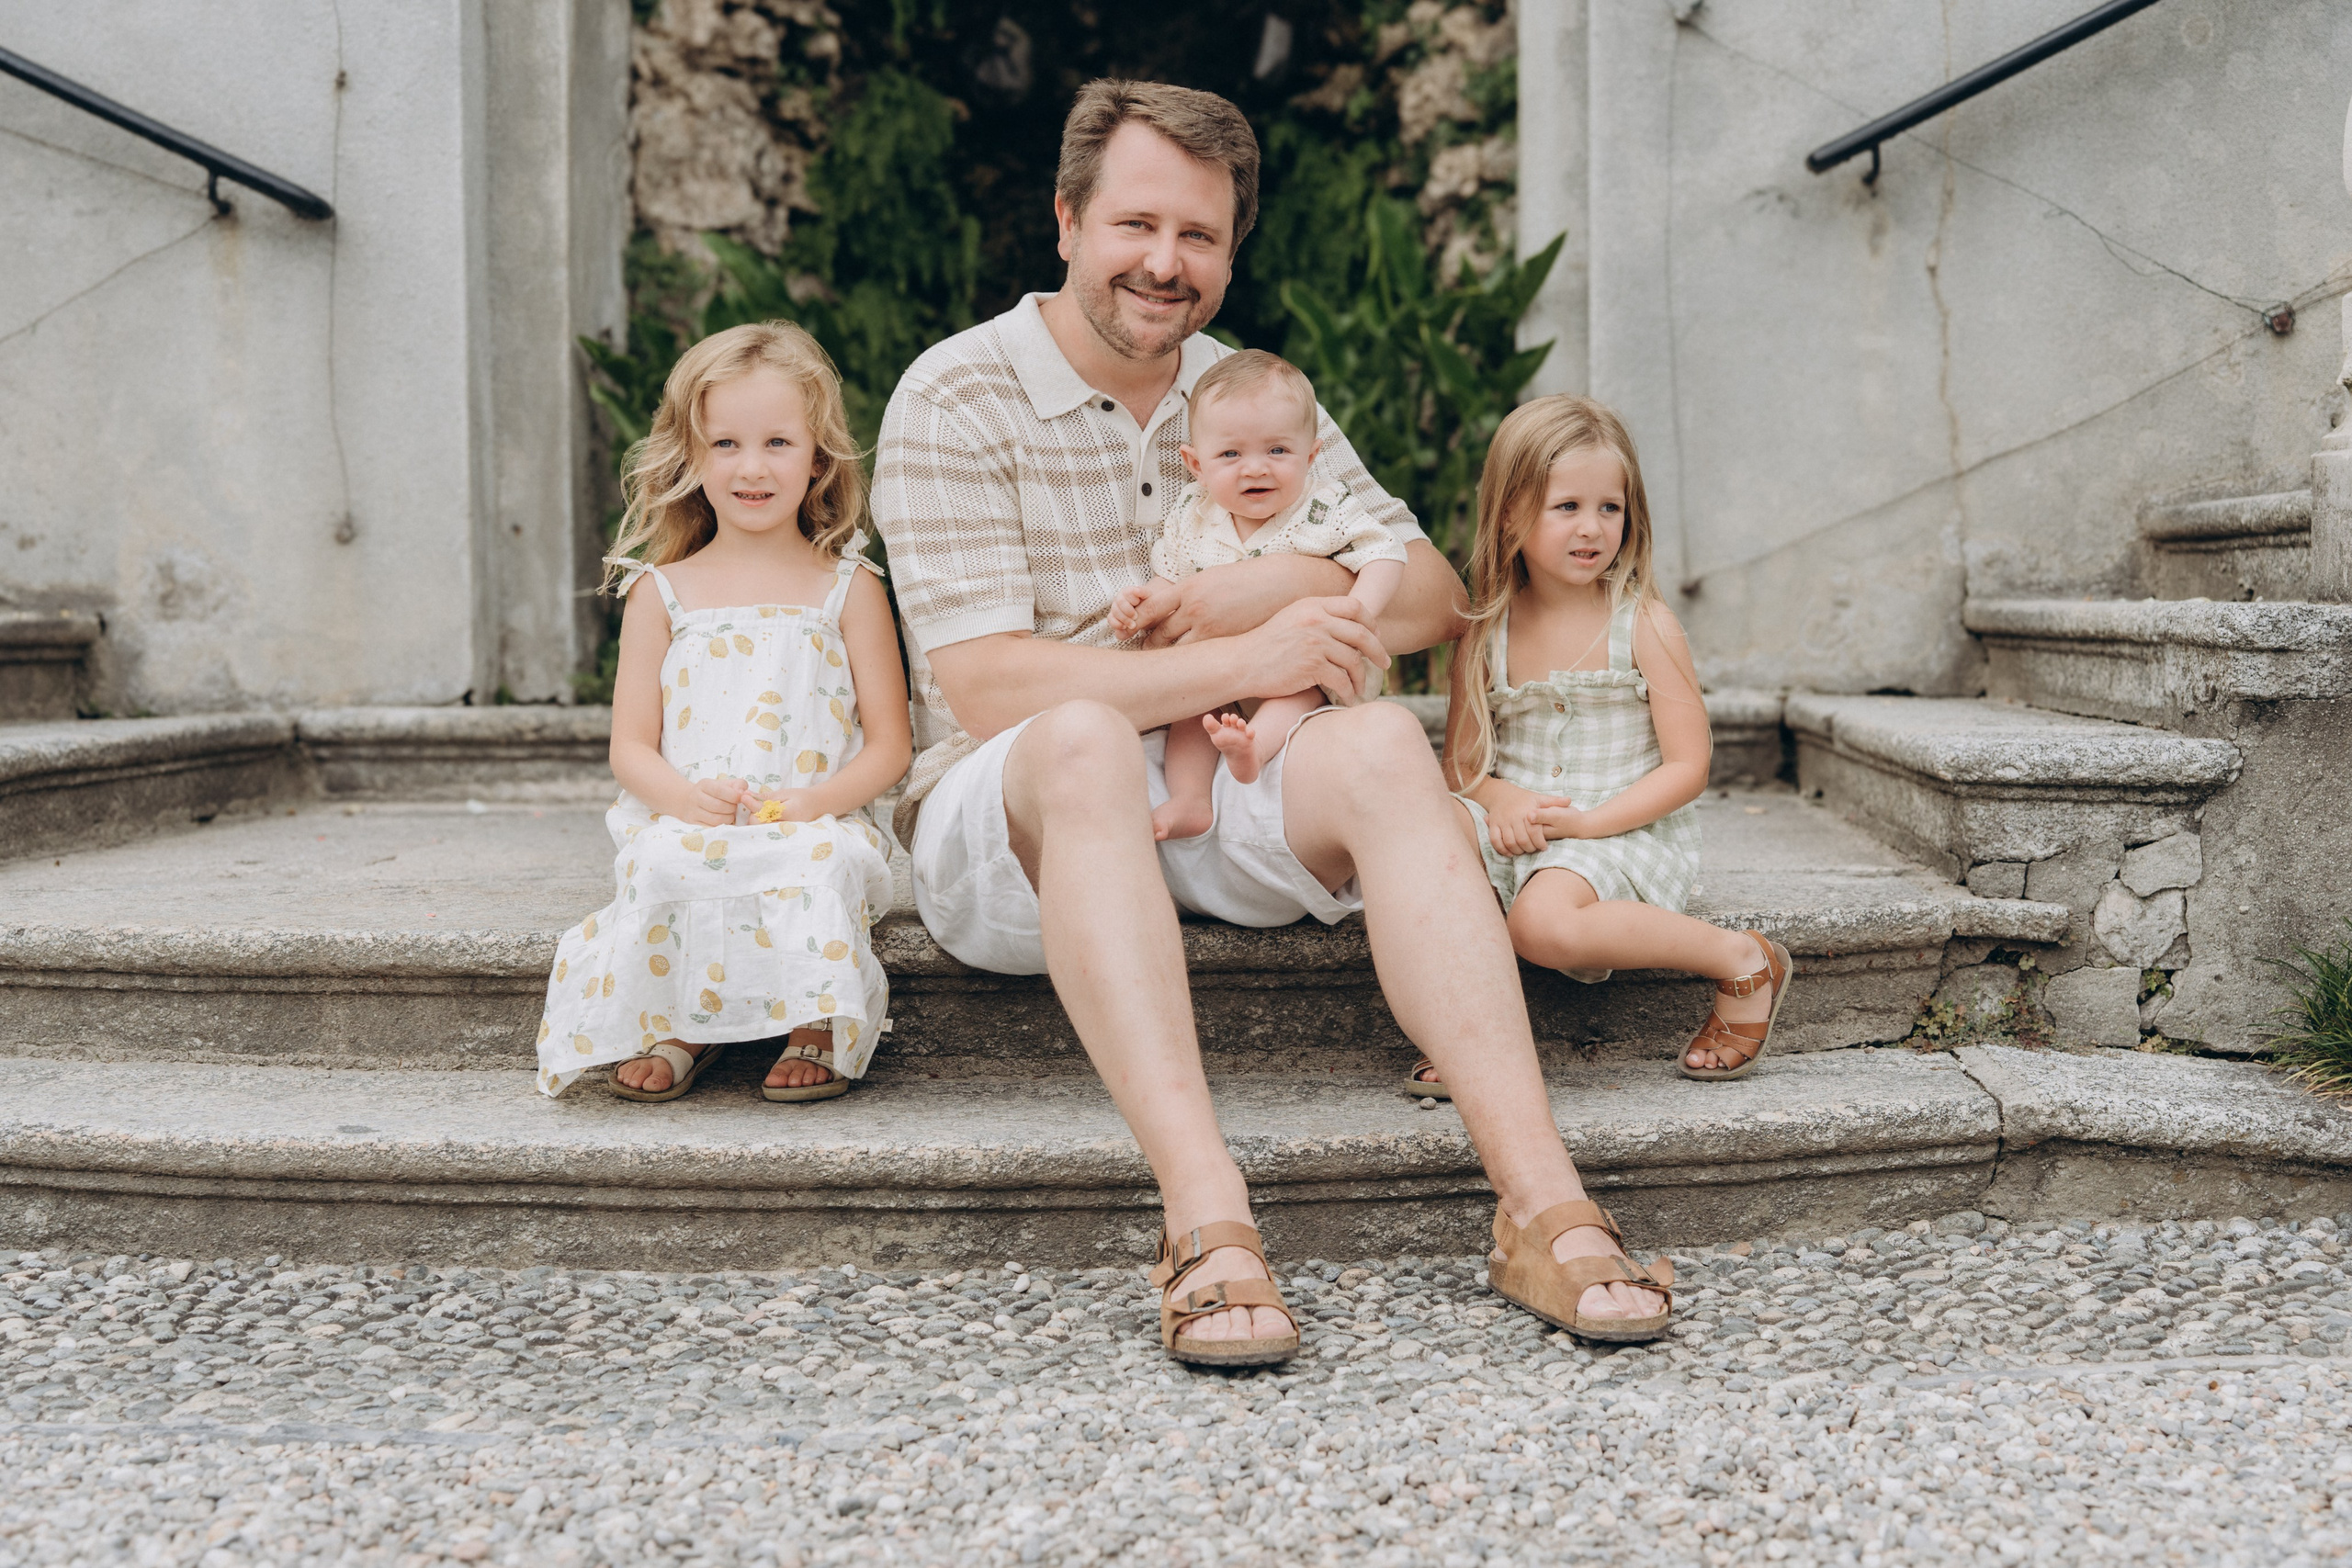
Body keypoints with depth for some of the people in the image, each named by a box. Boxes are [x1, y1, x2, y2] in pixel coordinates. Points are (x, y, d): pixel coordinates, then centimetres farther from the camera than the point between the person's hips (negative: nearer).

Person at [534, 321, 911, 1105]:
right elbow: (630, 747, 8)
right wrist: (688, 796, -14)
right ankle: (676, 1027, -11)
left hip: (815, 829, -1)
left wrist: (815, 800, -15)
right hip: (687, 827, 1)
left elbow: (890, 744, 4)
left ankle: (821, 1026, -15)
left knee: (819, 865, -34)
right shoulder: (662, 593, 12)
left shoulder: (848, 590, 9)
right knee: (665, 863, -32)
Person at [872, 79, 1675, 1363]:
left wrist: (1293, 583, -9)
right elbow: (984, 686, -15)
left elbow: (1434, 592, 12)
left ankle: (1540, 1204, -36)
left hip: (1218, 801, 4)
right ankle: (1206, 1220, -47)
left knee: (1382, 746, -26)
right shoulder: (956, 400, -4)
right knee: (1086, 738, -37)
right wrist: (1245, 661, -19)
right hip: (1011, 815, -4)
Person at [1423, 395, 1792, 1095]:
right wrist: (1499, 798, -15)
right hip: (1519, 824, 4)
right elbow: (1461, 761, 9)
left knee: (1543, 924, -34)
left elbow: (1687, 768, -7)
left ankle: (1742, 961, -12)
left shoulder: (1645, 625, -5)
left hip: (1624, 829, -4)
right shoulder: (1486, 633, 5)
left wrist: (1587, 822, -18)